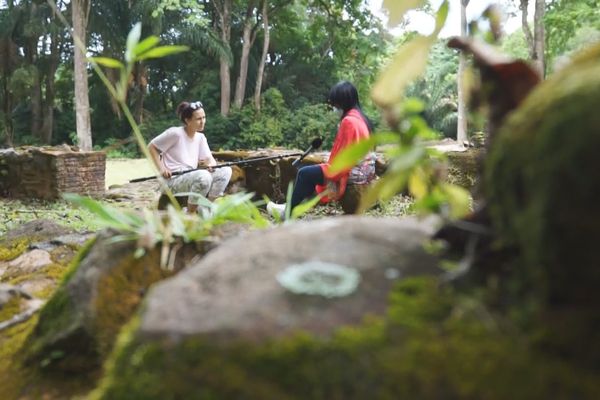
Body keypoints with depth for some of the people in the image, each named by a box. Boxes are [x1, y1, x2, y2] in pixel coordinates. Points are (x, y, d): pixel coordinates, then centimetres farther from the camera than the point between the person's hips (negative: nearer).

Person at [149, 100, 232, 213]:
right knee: (203, 176, -36)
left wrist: (211, 164, -16)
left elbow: (210, 158, 9)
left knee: (226, 171, -9)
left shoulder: (200, 137, 10)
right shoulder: (175, 133, -10)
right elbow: (151, 147, -4)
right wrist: (161, 168, -14)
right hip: (173, 180, -7)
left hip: (192, 178, 7)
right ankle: (190, 213, -16)